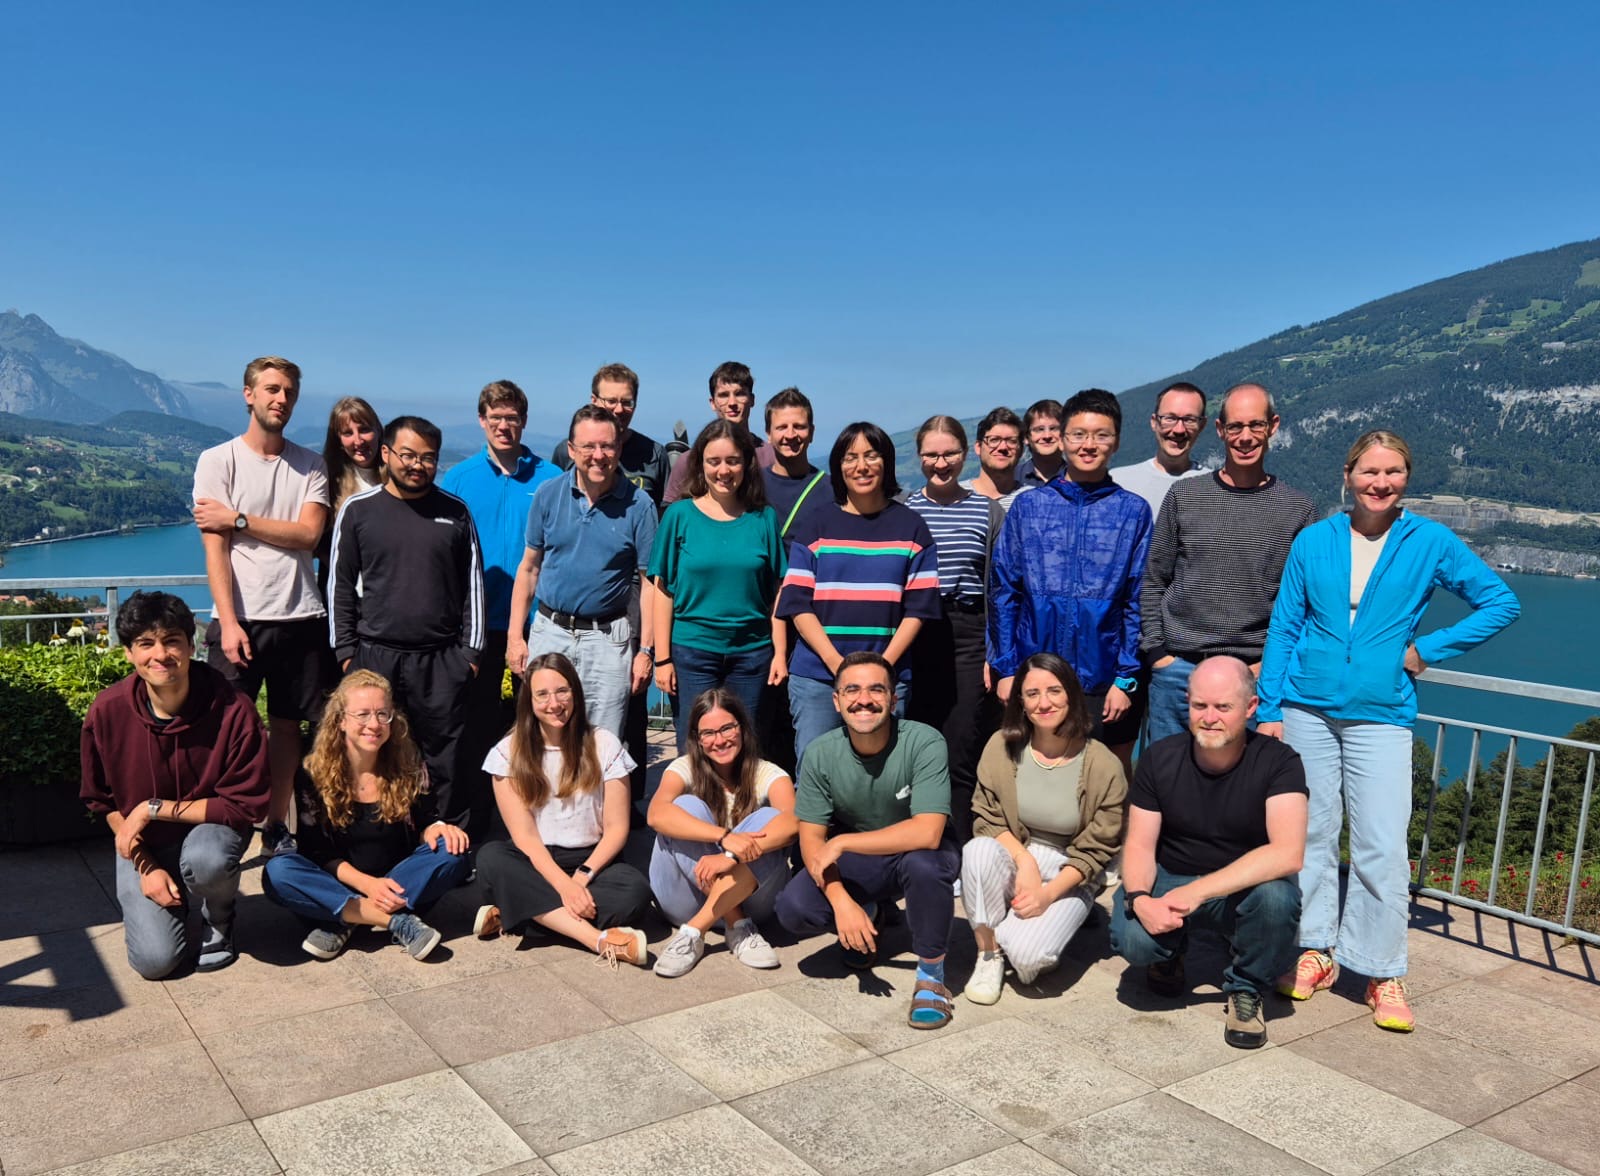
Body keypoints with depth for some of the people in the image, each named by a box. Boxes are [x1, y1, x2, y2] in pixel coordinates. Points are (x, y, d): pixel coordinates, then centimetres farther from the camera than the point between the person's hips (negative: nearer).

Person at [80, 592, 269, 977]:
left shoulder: (233, 710, -23)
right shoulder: (107, 712, -15)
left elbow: (247, 805, -19)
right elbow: (102, 800, 0)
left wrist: (154, 808, -22)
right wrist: (146, 866, -9)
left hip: (210, 828, -1)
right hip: (143, 845, 2)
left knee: (206, 860, -38)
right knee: (154, 960, -16)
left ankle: (218, 917, -1)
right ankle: (171, 901, 20)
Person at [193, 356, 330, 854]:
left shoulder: (310, 466, 9)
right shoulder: (218, 461, 1)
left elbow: (309, 534, -5)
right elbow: (214, 550, -6)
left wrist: (238, 519, -11)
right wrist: (228, 623, -14)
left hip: (300, 617, 3)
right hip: (240, 619, -3)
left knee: (287, 725, 10)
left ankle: (277, 826, 20)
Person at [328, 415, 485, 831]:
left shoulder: (455, 512, 6)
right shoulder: (358, 509, 4)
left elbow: (473, 583, 9)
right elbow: (341, 585, 7)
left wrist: (471, 650, 3)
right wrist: (346, 651, 2)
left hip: (441, 660, 0)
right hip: (374, 656, 0)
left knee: (447, 762, 3)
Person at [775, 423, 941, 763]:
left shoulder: (910, 526, 8)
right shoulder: (815, 524, 7)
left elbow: (919, 607, 3)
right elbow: (798, 604, 1)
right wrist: (838, 665, -11)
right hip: (816, 676, 0)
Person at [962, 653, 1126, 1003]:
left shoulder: (1103, 765, -13)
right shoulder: (1002, 746, -7)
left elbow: (1098, 849, -8)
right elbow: (987, 818, -3)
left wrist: (1049, 893, -17)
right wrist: (1024, 861, -19)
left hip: (1069, 878, -2)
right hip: (1011, 860, 2)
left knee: (1029, 955, -28)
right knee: (979, 850, -33)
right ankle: (989, 953, -12)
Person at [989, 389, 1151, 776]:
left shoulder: (1133, 511, 3)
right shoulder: (1028, 506, 5)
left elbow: (1138, 602, 1)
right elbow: (1003, 592, 4)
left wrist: (1126, 678, -6)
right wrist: (1006, 669, -2)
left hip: (1105, 682, 0)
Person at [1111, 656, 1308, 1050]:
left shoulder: (1277, 762, -16)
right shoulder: (1160, 759, -8)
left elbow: (1288, 854, -30)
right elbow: (1140, 845, -6)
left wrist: (1197, 891, -36)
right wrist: (1140, 899, -28)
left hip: (1244, 887, -1)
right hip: (1169, 880, 1)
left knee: (1277, 896, -36)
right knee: (1133, 940, -29)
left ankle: (1246, 989, -4)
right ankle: (1169, 951, 12)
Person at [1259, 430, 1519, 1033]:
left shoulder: (1430, 542, 1)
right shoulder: (1313, 541, 4)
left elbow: (1501, 602, 7)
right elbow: (1283, 629, 5)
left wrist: (1427, 649, -1)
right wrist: (1269, 710, -1)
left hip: (1381, 716, -1)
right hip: (1306, 711, 2)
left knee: (1382, 847, -5)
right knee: (1309, 835, 8)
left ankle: (1381, 972, 10)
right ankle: (1314, 950, 22)